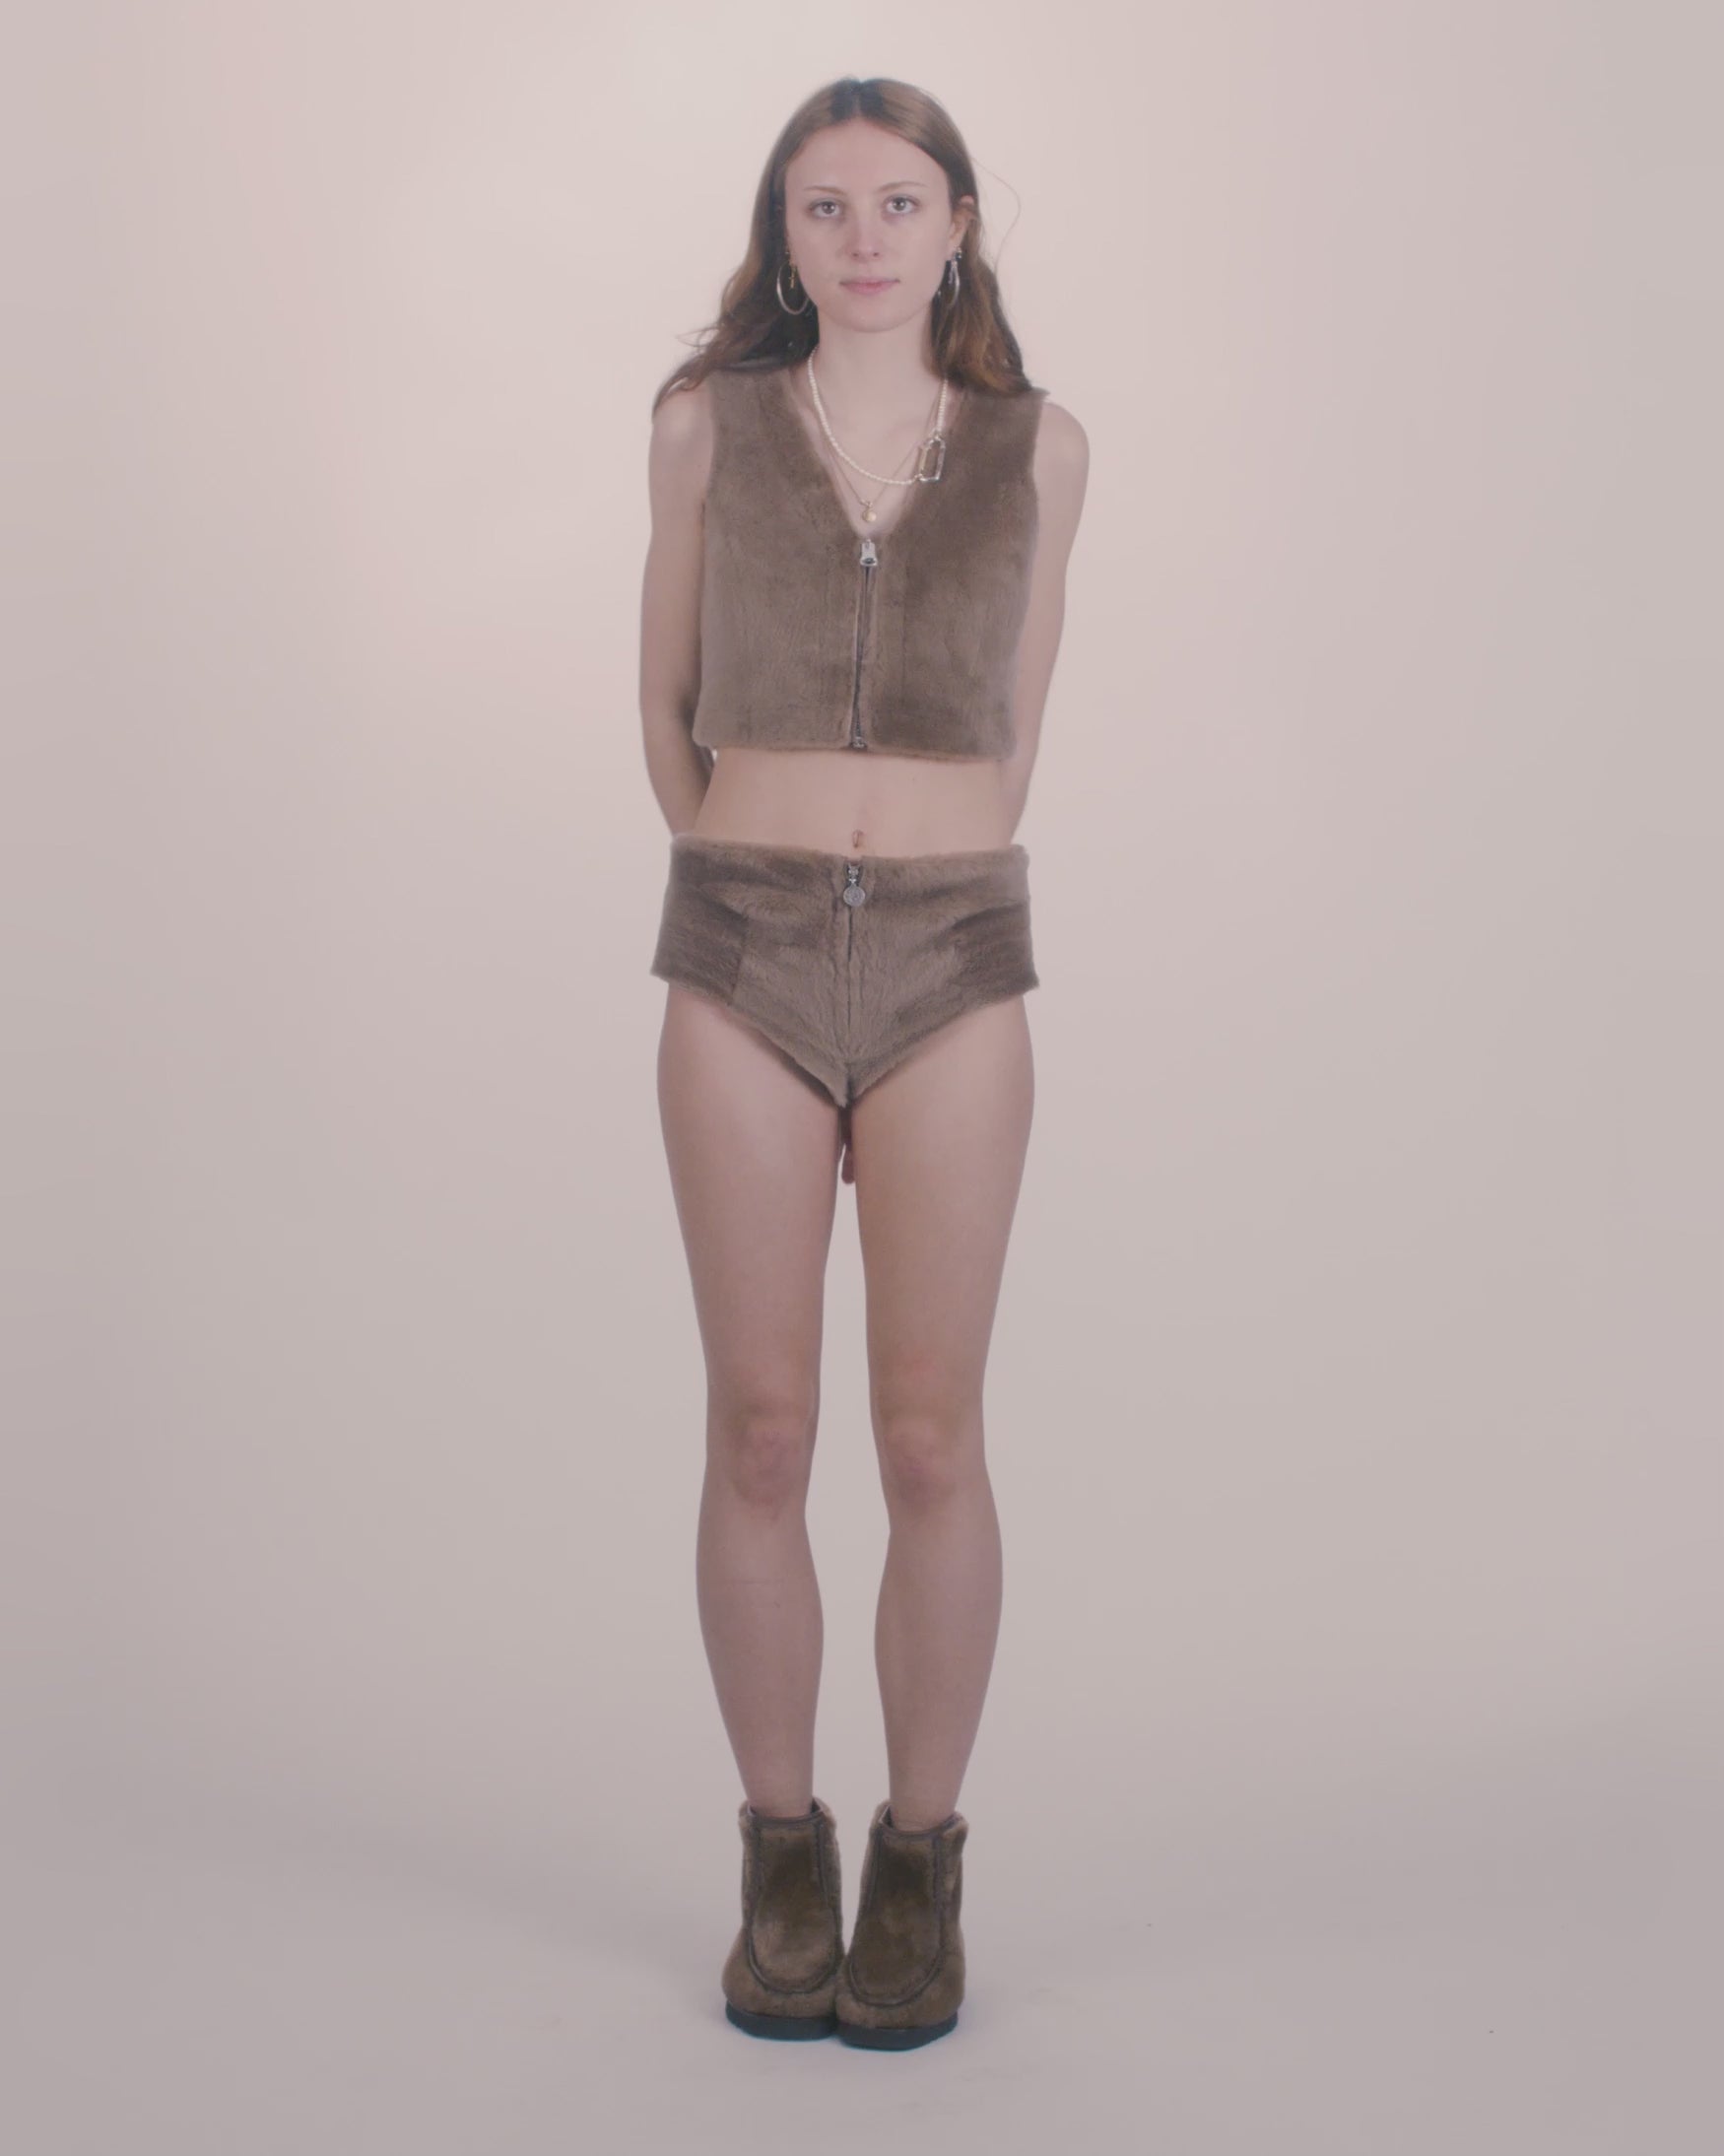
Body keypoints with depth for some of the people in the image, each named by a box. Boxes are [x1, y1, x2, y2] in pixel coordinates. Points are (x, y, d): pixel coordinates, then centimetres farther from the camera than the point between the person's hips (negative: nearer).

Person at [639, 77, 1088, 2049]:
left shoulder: (1039, 447, 7)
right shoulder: (706, 425, 7)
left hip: (949, 962, 0)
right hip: (740, 960, 0)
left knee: (931, 1441, 0)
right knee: (759, 1435, 2)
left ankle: (920, 1866, 16)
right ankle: (781, 1861, 18)